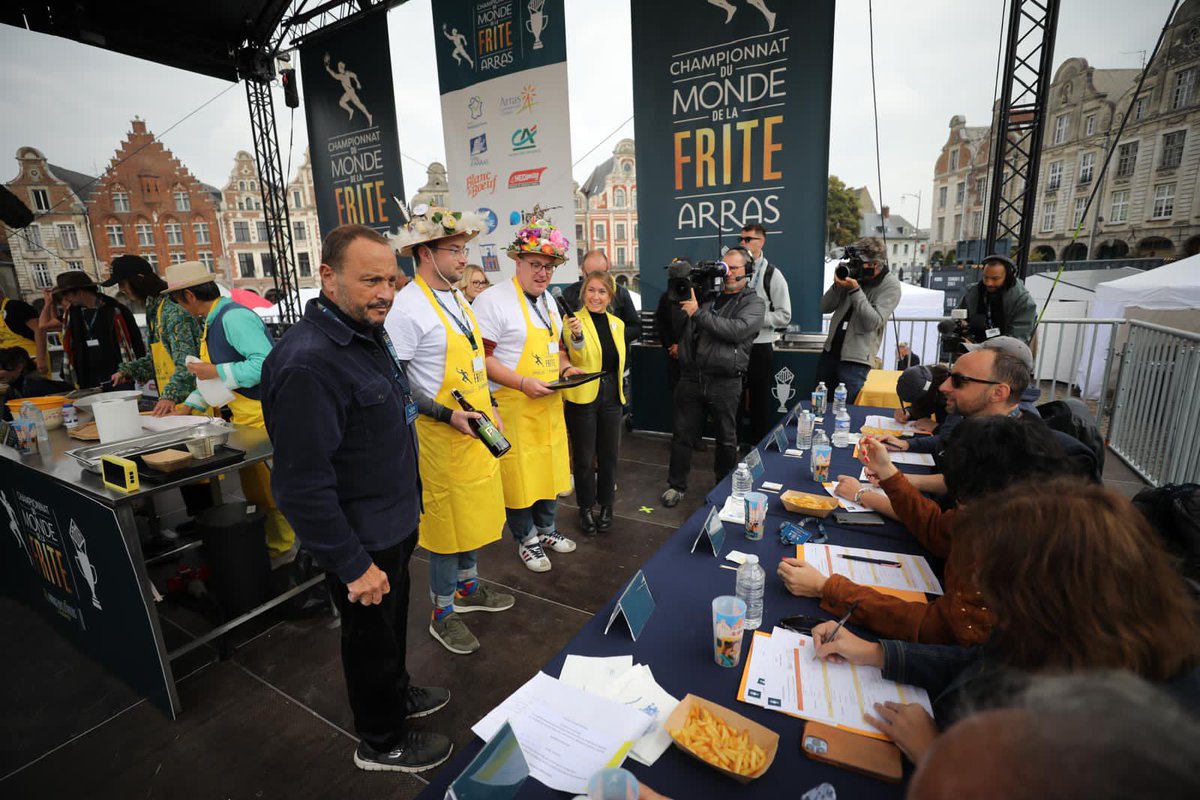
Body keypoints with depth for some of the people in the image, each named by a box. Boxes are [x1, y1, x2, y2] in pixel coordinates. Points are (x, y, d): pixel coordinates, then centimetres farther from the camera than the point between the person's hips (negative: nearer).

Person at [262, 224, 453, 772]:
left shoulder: (370, 333, 2)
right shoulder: (307, 362, -29)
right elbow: (303, 485, -28)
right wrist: (353, 566, -22)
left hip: (395, 524, 8)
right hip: (361, 542, -8)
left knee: (392, 622, 28)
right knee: (371, 638, 15)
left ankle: (397, 694, 53)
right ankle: (382, 743, 41)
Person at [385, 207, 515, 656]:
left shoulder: (457, 300, 10)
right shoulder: (408, 307, -18)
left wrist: (490, 408, 12)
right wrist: (448, 416, -23)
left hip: (476, 431, 8)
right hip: (443, 437, -8)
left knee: (475, 513, 20)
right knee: (447, 522, 6)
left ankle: (467, 588, 41)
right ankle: (443, 614, 27)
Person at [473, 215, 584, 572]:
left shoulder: (548, 301, 14)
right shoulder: (493, 300, -12)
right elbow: (481, 357, -17)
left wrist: (565, 367, 4)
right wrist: (524, 383, -23)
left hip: (550, 405, 7)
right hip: (514, 407, -7)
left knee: (550, 468, 16)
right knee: (519, 473, 5)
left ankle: (546, 529, 36)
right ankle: (526, 539, 27)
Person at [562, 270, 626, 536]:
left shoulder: (617, 323, 8)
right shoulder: (574, 319, -10)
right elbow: (579, 358, -24)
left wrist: (619, 391, 15)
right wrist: (577, 335, -43)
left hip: (611, 396, 5)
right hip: (582, 397, -5)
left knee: (609, 454, 13)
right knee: (584, 458, 6)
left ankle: (606, 506, 31)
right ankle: (585, 509, 24)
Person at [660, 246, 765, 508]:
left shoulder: (753, 303, 2)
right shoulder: (707, 295, 12)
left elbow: (736, 330, -18)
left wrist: (698, 313, -16)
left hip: (724, 382, -3)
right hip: (691, 377, 3)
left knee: (726, 438, 12)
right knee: (682, 434, 9)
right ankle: (676, 485, 24)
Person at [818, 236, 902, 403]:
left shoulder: (890, 286, -8)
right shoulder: (852, 275, 6)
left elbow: (873, 322, -18)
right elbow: (824, 308, 5)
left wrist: (855, 290, -22)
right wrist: (837, 286, -12)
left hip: (855, 360, -5)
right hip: (829, 352, 5)